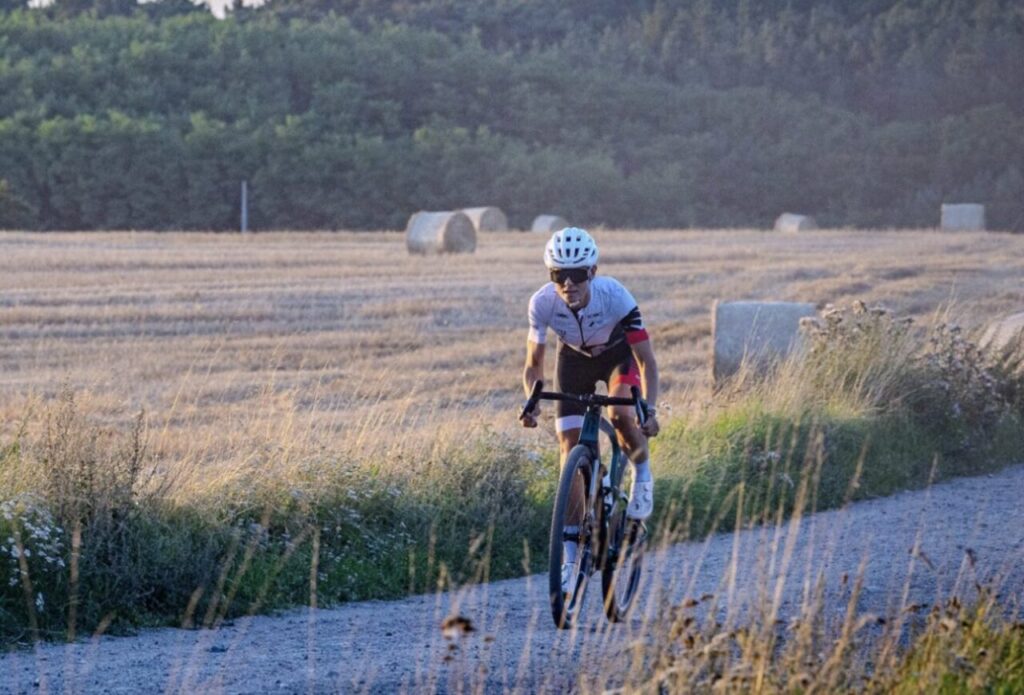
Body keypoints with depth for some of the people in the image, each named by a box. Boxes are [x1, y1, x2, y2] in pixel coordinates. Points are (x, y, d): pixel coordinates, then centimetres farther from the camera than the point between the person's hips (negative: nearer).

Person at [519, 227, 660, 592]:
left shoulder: (614, 295, -36)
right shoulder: (543, 303, -30)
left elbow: (647, 361, -33)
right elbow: (533, 364, -19)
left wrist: (649, 409, -48)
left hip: (618, 354, -2)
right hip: (575, 358, 2)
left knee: (621, 416, -32)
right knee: (571, 448, -9)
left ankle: (642, 473, 3)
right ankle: (571, 557, -5)